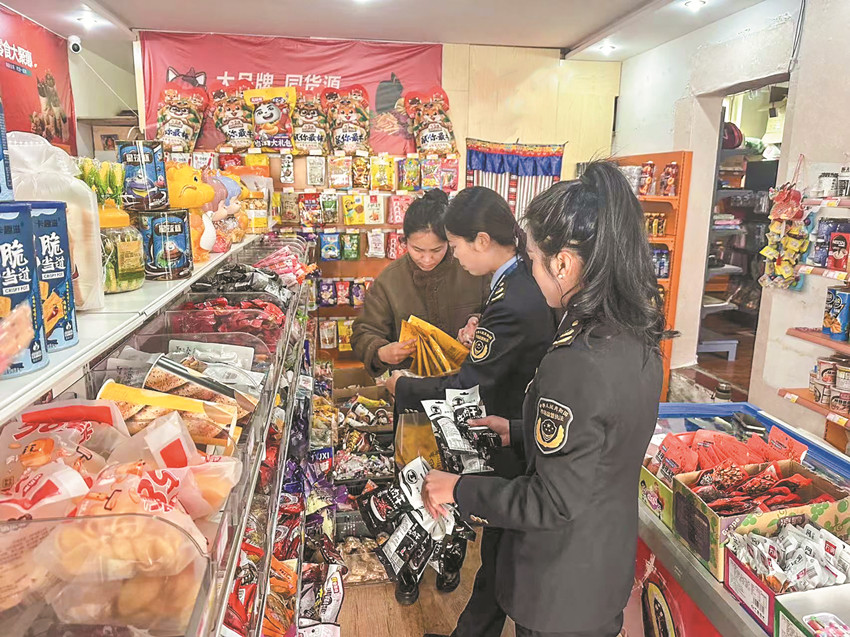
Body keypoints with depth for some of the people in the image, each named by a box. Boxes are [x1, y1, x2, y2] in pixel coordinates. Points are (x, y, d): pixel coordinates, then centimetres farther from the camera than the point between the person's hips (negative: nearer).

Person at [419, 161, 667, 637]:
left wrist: (458, 490, -15)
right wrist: (519, 432, 12)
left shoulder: (575, 366, -34)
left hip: (561, 591, -8)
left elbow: (551, 504, -26)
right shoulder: (636, 339, -6)